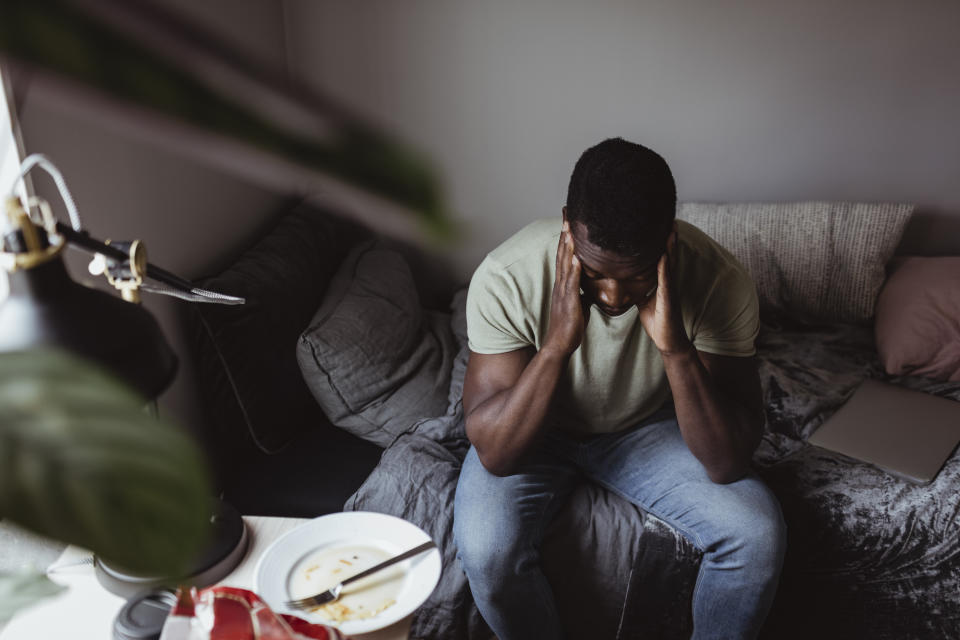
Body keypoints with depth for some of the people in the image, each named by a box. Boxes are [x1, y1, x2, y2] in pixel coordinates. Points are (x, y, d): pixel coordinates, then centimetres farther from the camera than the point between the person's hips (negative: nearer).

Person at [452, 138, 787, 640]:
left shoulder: (717, 279, -26)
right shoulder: (506, 277, -29)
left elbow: (727, 464, -26)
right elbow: (494, 454, -28)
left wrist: (675, 346, -40)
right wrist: (558, 342, -41)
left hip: (646, 426, 2)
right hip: (536, 432, -1)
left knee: (758, 533, -18)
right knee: (486, 552, -27)